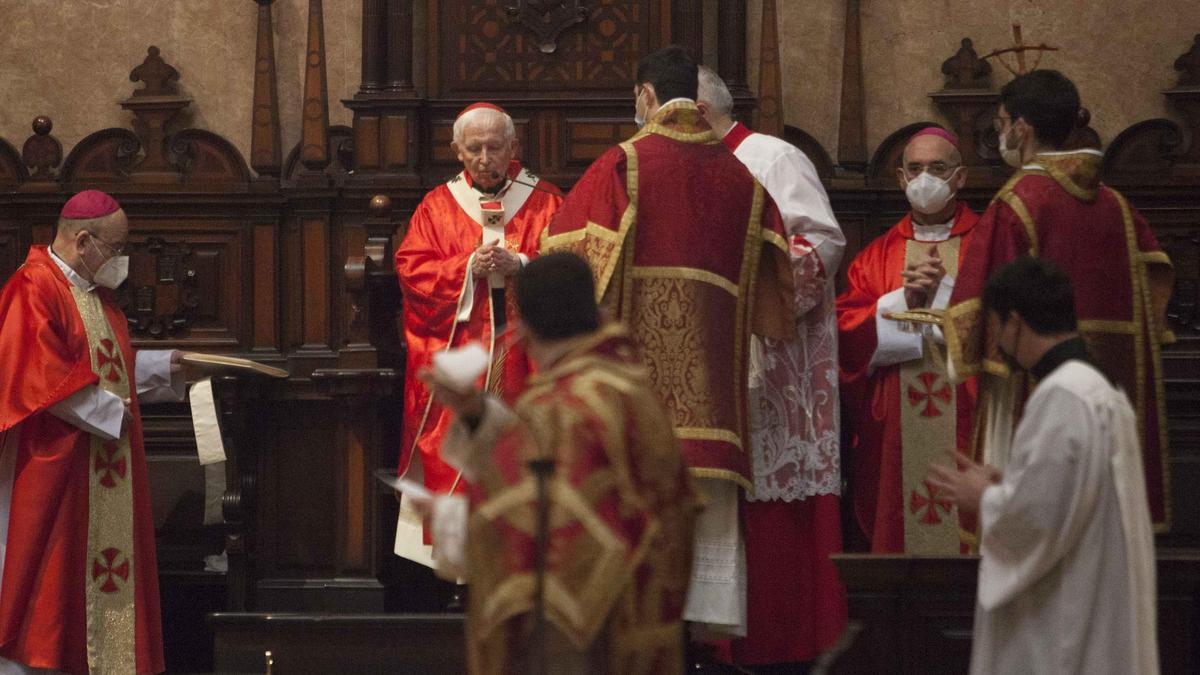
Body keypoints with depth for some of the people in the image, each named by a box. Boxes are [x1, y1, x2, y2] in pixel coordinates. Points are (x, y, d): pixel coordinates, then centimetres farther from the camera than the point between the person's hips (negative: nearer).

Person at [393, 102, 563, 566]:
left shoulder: (545, 202, 9)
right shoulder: (438, 206, 11)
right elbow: (412, 271, 2)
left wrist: (519, 264, -15)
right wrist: (468, 268, -12)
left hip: (523, 352, 0)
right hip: (456, 364, 1)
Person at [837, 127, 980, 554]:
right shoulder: (877, 256, 16)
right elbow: (846, 332, 4)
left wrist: (944, 291, -11)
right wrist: (905, 299, -9)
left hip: (967, 424, -2)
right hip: (895, 434, 2)